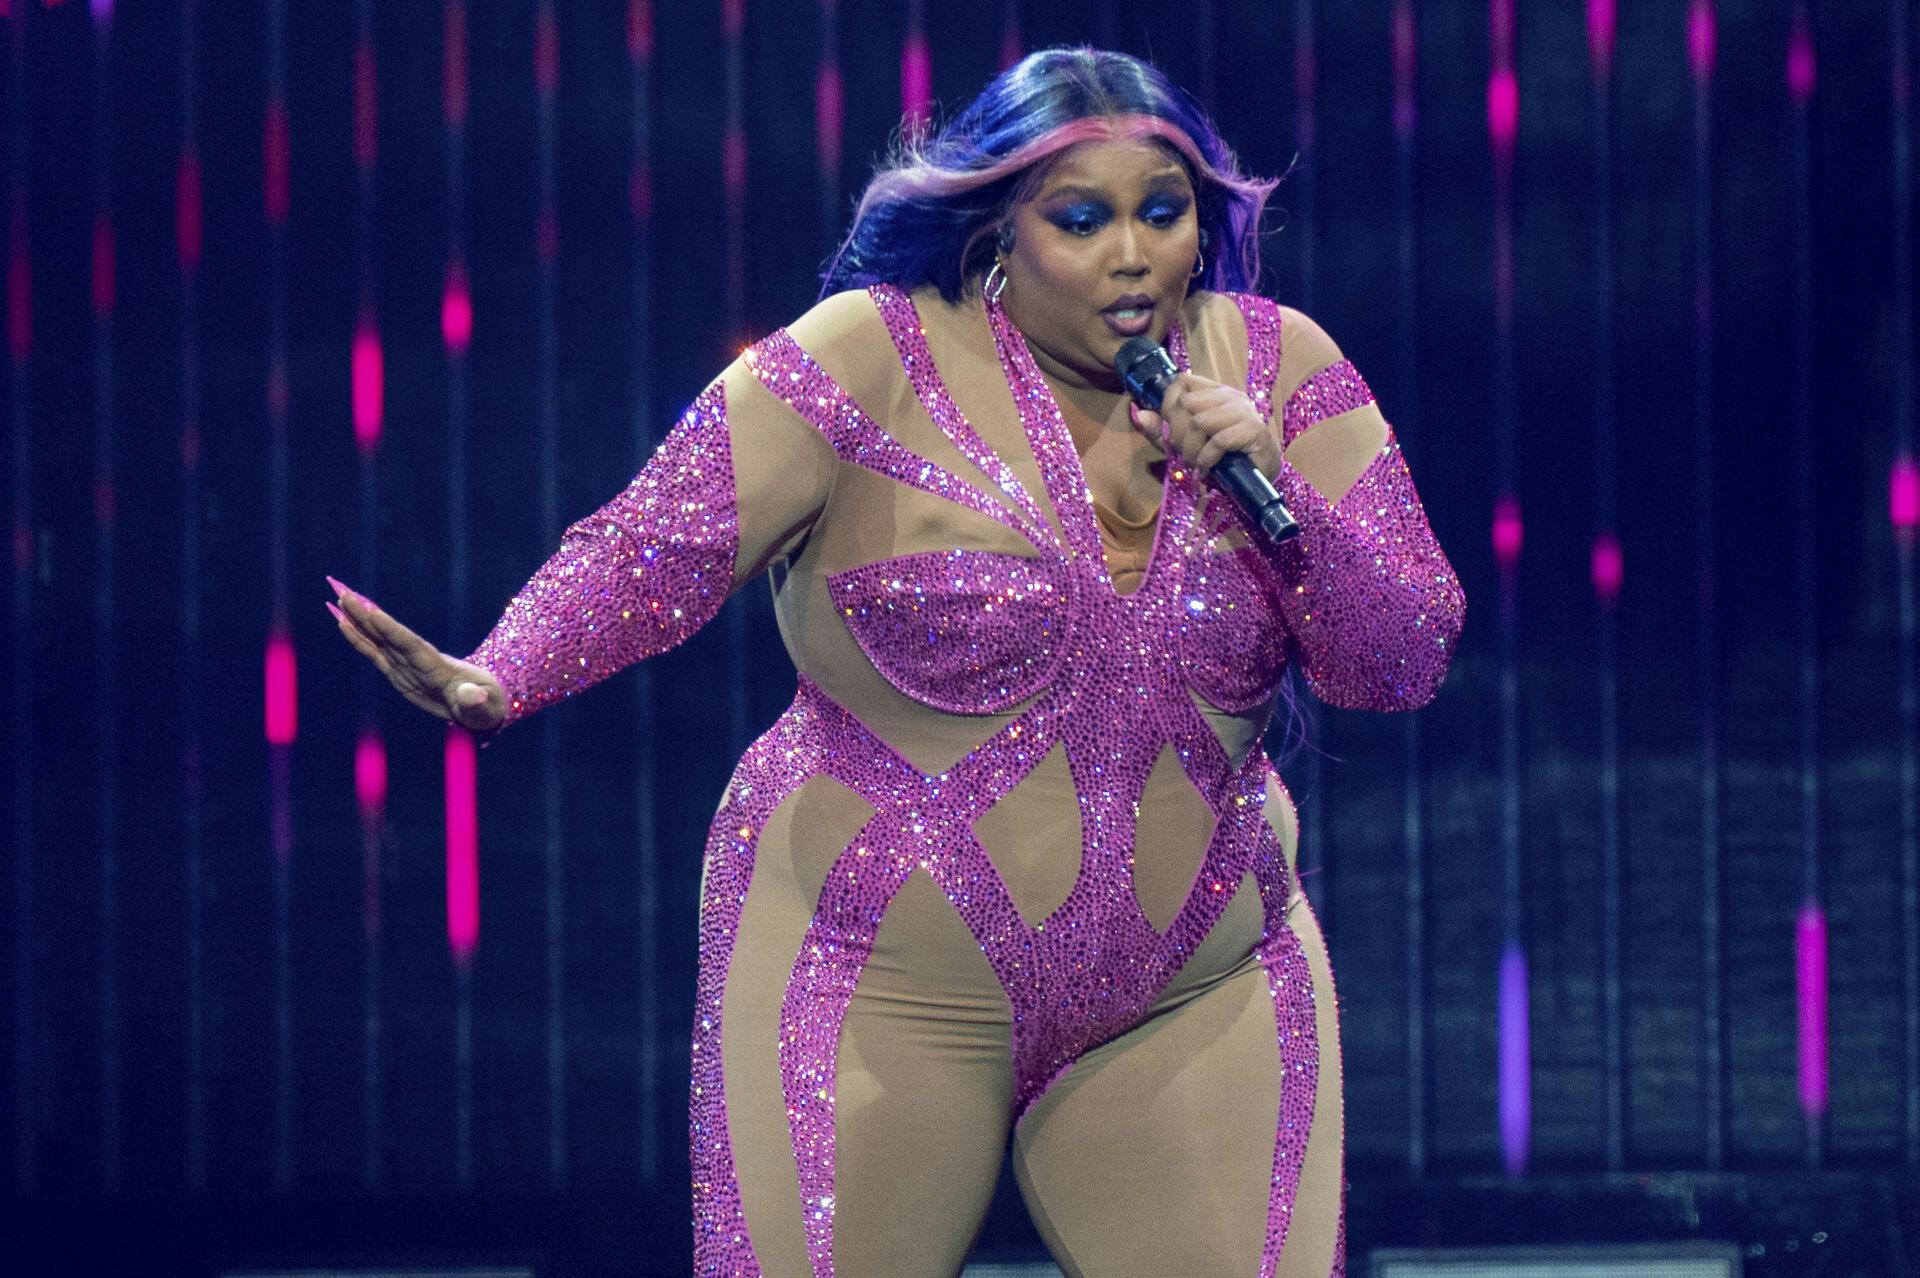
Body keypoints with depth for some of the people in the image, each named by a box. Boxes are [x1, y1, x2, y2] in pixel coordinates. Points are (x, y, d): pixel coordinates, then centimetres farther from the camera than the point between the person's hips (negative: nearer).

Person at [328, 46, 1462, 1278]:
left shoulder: (1282, 370, 1)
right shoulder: (870, 363, -10)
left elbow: (1407, 663, -1)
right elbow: (657, 549, -16)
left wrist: (1280, 498, -18)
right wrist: (495, 683, -34)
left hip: (1198, 997, 3)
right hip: (883, 980, -3)